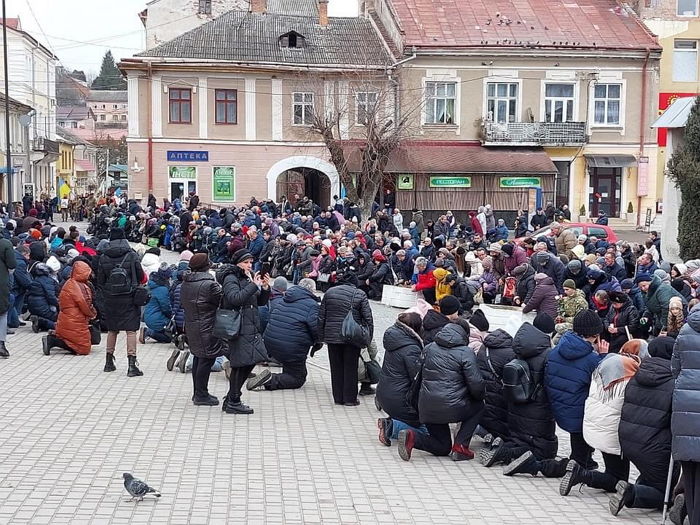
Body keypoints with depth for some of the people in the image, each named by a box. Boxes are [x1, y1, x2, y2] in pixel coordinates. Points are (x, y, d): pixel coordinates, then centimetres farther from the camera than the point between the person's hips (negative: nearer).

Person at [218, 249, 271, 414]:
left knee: (250, 361, 12)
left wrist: (265, 288, 1)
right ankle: (233, 403, 4)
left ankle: (230, 400, 23)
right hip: (239, 328, -9)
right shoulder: (230, 278, -8)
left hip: (251, 328, 9)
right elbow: (235, 298, -26)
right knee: (241, 364, -6)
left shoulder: (248, 278, 17)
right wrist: (253, 286, -25)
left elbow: (261, 302, 19)